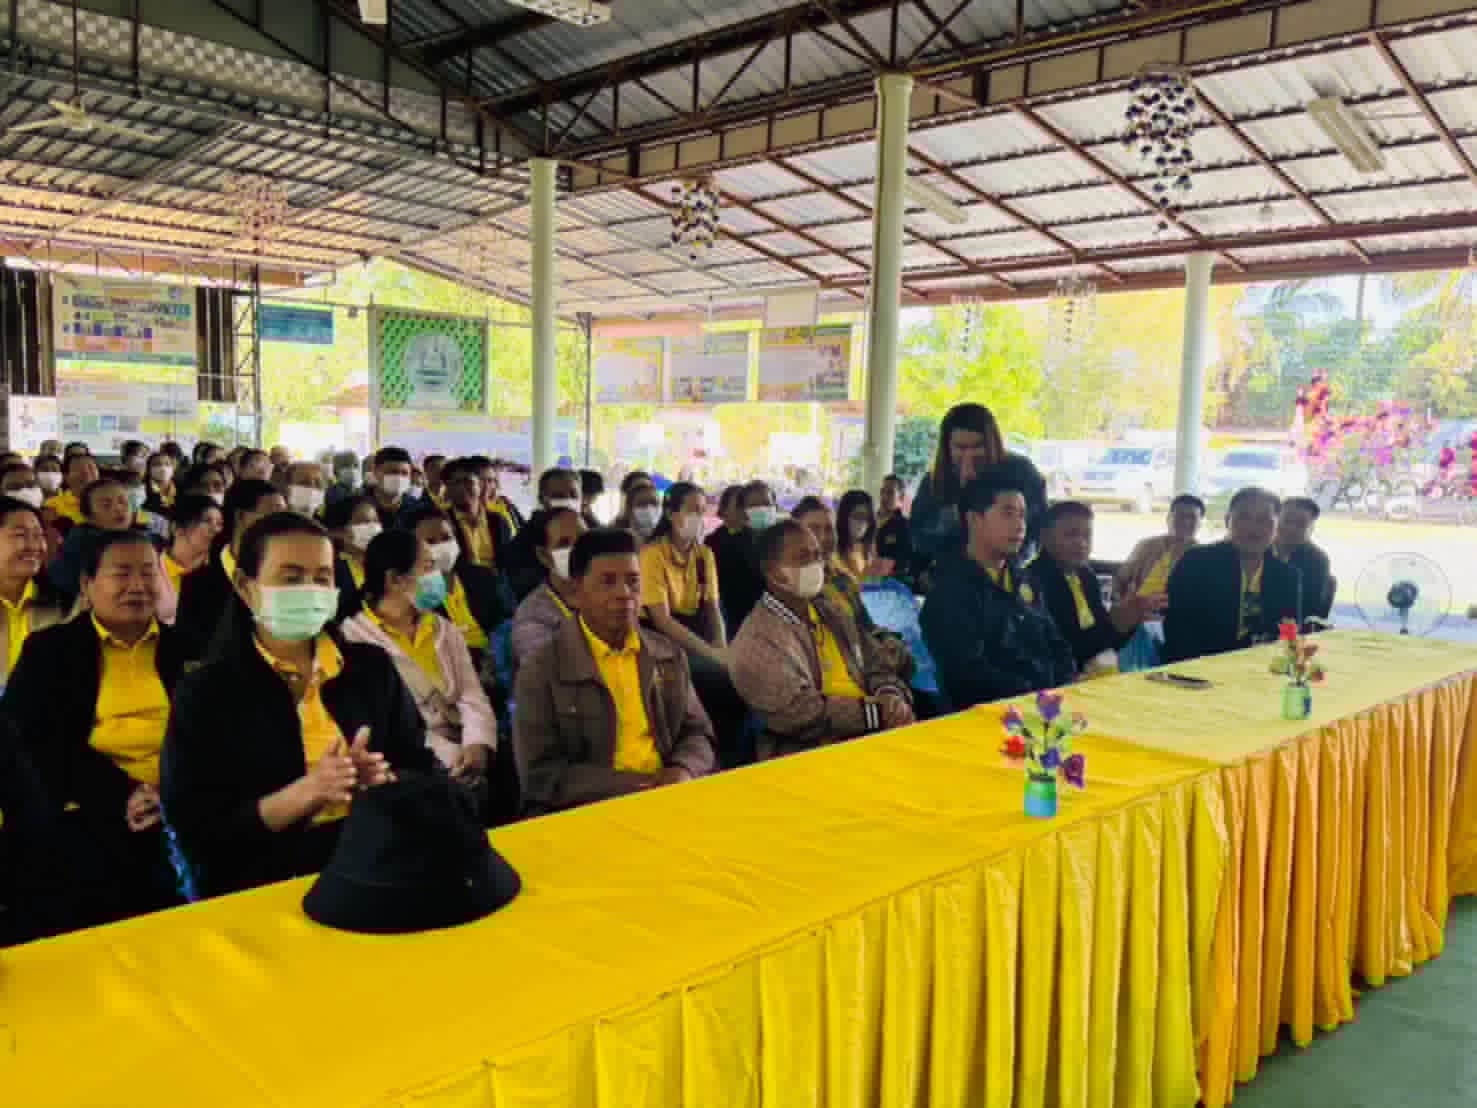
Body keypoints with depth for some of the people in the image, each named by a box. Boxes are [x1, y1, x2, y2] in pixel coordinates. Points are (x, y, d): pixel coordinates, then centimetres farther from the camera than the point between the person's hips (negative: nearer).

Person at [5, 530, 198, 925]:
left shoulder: (184, 648, 16)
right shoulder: (48, 649, 11)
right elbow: (34, 741, 0)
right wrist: (119, 795, -13)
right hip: (92, 809, -2)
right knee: (116, 884, -30)